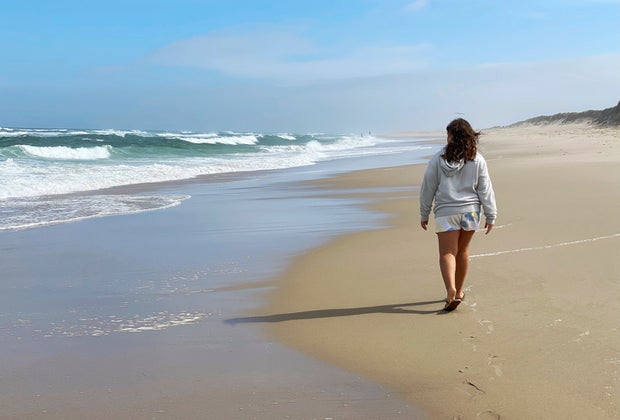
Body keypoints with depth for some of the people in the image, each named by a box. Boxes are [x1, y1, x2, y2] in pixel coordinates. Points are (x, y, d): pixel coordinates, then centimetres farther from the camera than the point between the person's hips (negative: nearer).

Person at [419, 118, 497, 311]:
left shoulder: (438, 159, -6)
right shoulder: (477, 160, -2)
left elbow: (428, 189, -1)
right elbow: (485, 190, -1)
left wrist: (424, 214, 9)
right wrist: (491, 216, 6)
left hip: (446, 212, -2)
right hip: (470, 211, 2)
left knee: (447, 253, 0)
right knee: (462, 251, 17)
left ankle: (451, 290, -22)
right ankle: (458, 291, 27)